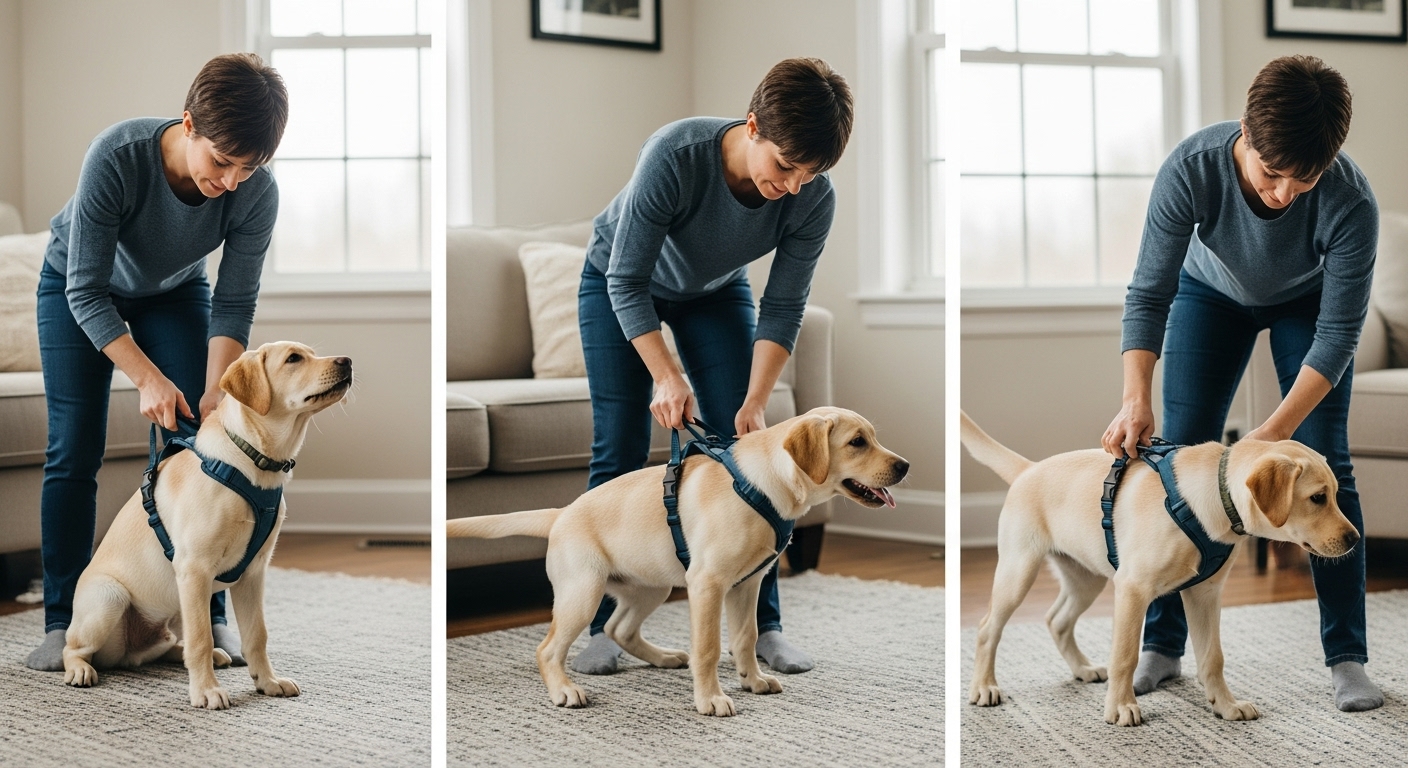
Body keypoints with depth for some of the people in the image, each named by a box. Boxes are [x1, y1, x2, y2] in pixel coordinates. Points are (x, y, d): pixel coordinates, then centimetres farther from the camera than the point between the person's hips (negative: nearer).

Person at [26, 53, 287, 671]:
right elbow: (87, 291, -32)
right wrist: (147, 377, -39)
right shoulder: (115, 157, -38)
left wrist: (215, 397, -31)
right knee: (75, 452, -9)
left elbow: (233, 306, -20)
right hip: (77, 287, -2)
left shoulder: (256, 193, -30)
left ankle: (207, 616, 1)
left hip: (175, 294, 2)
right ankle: (62, 623, -1)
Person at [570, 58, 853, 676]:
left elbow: (783, 308, -19)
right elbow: (628, 281, -30)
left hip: (716, 293, 3)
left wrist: (756, 404, -28)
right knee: (620, 455, -7)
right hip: (618, 284, -3)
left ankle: (762, 625, 2)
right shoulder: (674, 156, -39)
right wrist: (666, 377, -35)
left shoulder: (813, 199, -29)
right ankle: (605, 627, 1)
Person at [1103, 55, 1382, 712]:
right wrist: (1136, 399, -43)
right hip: (1212, 291, 1)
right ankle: (1161, 644, 6)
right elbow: (1149, 293, -30)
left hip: (1308, 302, -1)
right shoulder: (1191, 168, -37)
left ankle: (1347, 658, -1)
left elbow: (1338, 334, -31)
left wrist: (1274, 433, -40)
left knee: (1325, 466, -9)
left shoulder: (1350, 202, -38)